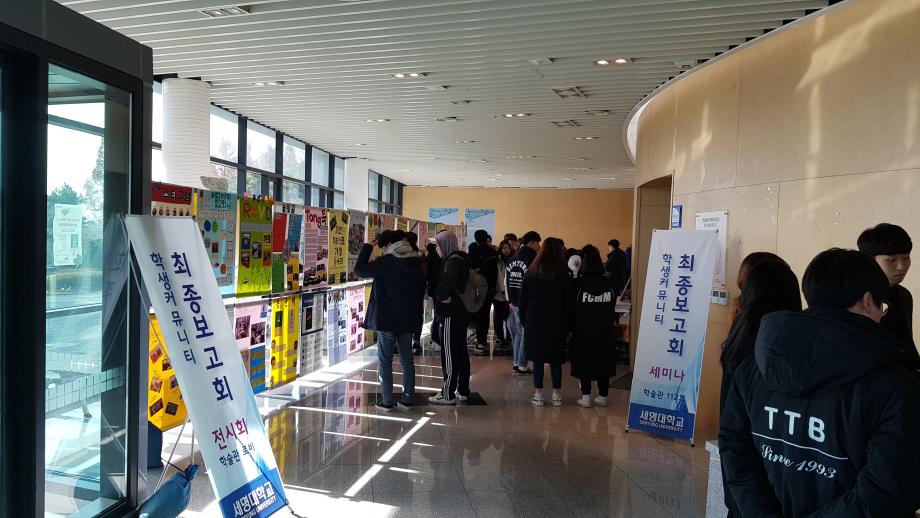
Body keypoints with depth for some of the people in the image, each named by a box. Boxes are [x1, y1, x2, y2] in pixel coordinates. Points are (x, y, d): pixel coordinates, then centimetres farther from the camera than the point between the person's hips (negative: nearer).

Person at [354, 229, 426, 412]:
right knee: (407, 360, 13)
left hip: (387, 321, -5)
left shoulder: (386, 262, -15)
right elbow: (421, 290, 11)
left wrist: (368, 246, -3)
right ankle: (407, 400, 17)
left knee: (385, 361, 5)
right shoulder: (416, 262, 4)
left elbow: (360, 270, -12)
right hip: (409, 321, 5)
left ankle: (387, 402, 7)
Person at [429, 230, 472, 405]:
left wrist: (442, 295, -23)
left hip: (450, 315, -10)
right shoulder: (462, 259, 13)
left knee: (449, 354, -3)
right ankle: (463, 390, 23)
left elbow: (450, 277, -37)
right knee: (461, 352, 14)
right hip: (462, 313, 10)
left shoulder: (452, 261, -16)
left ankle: (448, 394, 4)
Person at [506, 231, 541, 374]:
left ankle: (516, 363, 22)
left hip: (515, 303, 7)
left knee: (519, 332, 17)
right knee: (526, 333, 1)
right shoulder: (532, 259, -14)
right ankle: (522, 366, 5)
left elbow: (507, 282, 14)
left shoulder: (512, 260, 10)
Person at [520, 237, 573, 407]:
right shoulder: (564, 276, -3)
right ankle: (556, 395, 12)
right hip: (557, 324, 0)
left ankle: (538, 395, 7)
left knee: (537, 360, 5)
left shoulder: (531, 273, 0)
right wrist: (568, 326, 6)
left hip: (534, 324, 0)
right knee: (556, 360, 8)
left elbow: (523, 300, 4)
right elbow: (569, 303, 0)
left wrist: (524, 321, 11)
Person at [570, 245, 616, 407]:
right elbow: (612, 308, 3)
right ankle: (602, 396, 17)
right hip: (605, 332, 3)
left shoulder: (578, 283, -12)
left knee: (584, 363, 7)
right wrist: (608, 323, 13)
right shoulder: (608, 284, -4)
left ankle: (586, 397, 7)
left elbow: (573, 308, -6)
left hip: (584, 331, -2)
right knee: (604, 362, 12)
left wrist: (572, 328, 5)